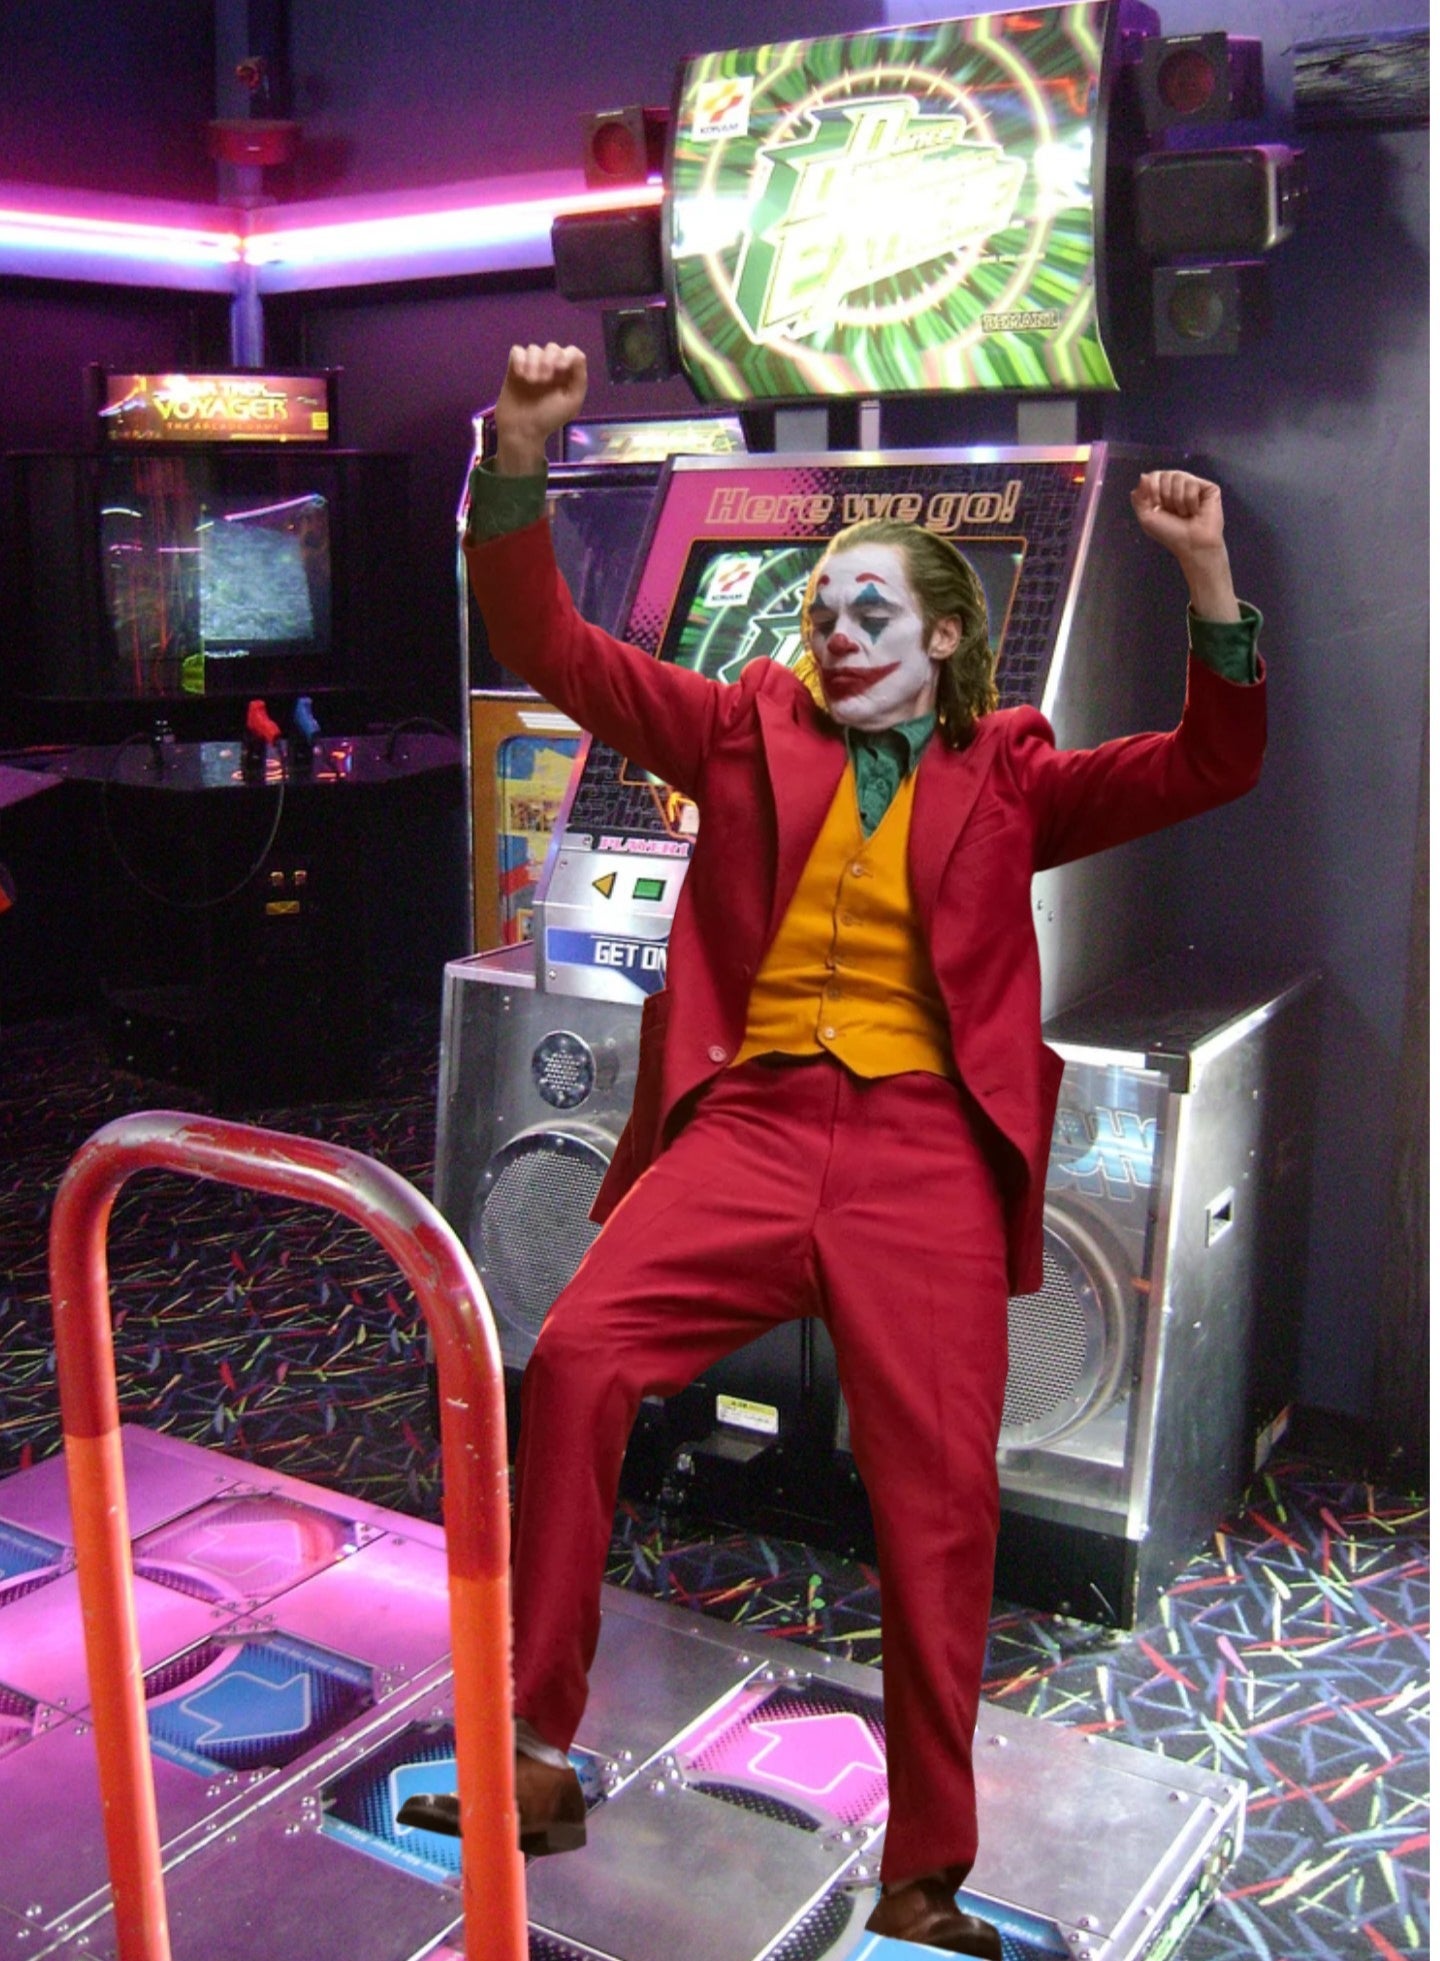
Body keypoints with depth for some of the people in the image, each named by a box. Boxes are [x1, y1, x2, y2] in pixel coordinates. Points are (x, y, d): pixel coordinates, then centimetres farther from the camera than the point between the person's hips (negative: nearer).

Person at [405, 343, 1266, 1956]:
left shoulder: (1005, 778, 14)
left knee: (941, 1501, -4)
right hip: (750, 1119, 1)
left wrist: (1206, 577, -9)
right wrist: (520, 459, -7)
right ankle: (534, 1754, -6)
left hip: (925, 1148, 0)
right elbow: (551, 650, 7)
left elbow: (1210, 765, 6)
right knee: (576, 1357, -23)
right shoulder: (752, 730, 14)